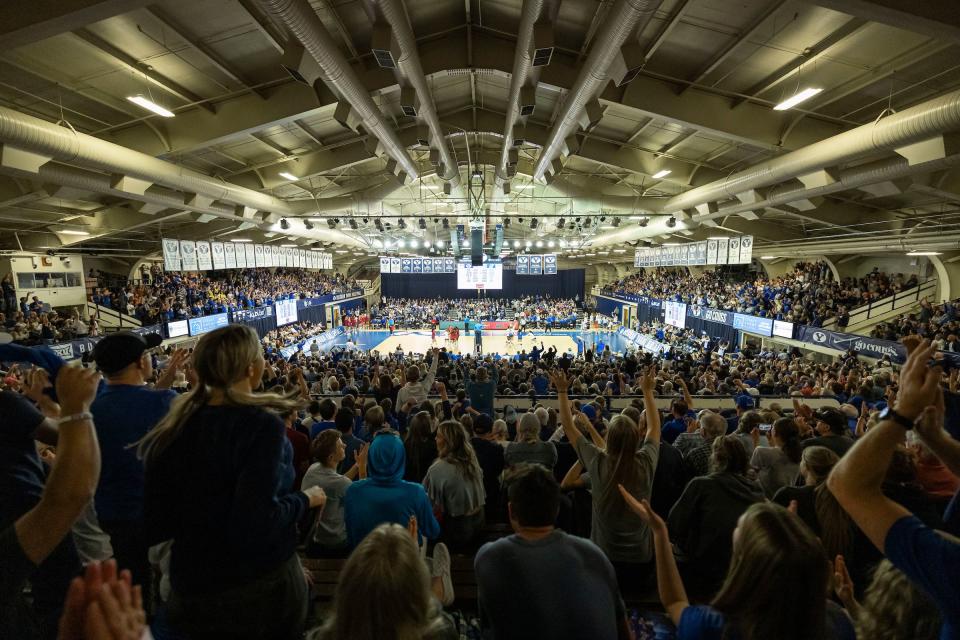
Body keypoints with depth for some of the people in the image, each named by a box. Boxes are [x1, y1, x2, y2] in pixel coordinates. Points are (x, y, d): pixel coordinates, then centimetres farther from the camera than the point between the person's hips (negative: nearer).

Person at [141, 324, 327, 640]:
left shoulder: (175, 425, -5)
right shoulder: (261, 425, -23)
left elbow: (151, 523, -2)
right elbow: (256, 525, -28)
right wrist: (304, 499, -12)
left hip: (190, 588, 5)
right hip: (261, 584, -4)